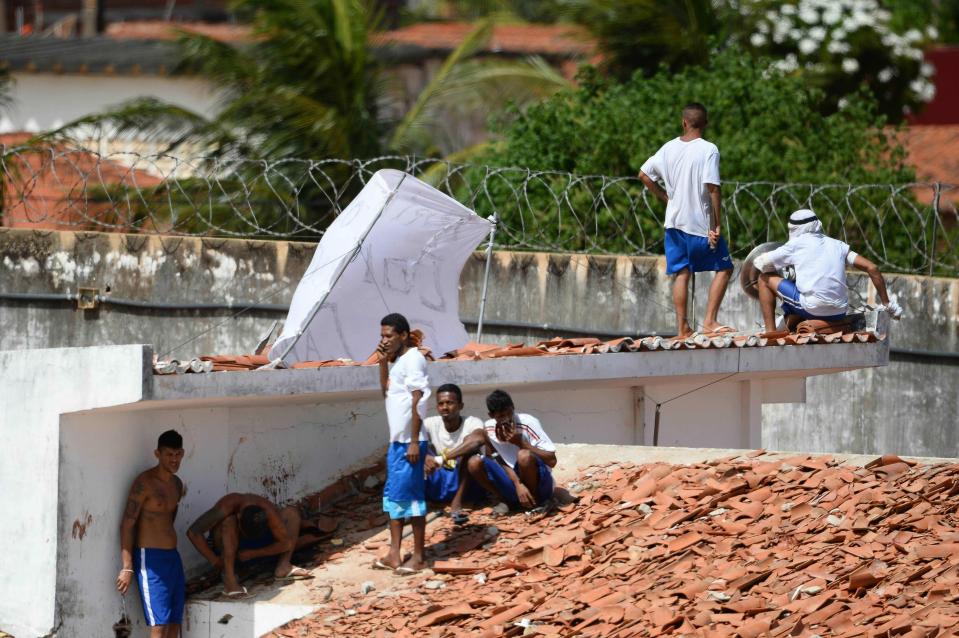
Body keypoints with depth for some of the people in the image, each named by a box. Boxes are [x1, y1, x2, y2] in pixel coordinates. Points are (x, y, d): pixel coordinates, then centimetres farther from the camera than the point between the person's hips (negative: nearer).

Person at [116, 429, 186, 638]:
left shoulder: (177, 484, 13)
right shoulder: (144, 483, -12)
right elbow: (127, 524, -13)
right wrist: (127, 567, -17)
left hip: (173, 556, 8)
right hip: (150, 558, -8)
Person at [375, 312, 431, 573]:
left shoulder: (413, 360, -13)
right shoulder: (396, 361, 15)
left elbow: (417, 402, -17)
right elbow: (386, 391, 24)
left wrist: (414, 442, -20)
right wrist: (383, 363, 10)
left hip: (409, 441, -10)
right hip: (396, 440, 10)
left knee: (409, 495, -6)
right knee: (392, 495, 10)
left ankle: (418, 556, 0)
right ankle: (394, 554, 14)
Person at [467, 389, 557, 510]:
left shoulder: (528, 423, -16)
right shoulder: (489, 428, -2)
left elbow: (552, 461, -18)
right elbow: (502, 462, -1)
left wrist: (521, 443, -23)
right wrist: (518, 484, -20)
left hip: (540, 484, -4)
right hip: (513, 481, 4)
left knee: (524, 456, -35)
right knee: (474, 463, -16)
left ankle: (533, 502, -11)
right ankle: (506, 503, -4)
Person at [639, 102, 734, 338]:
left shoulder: (669, 148, 5)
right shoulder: (708, 150, -13)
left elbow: (644, 174, 12)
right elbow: (713, 188, -18)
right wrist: (718, 225, -15)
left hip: (674, 221, 5)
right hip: (701, 223, -5)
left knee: (681, 274, 10)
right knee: (724, 268, 5)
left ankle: (682, 328, 7)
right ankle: (710, 321, -6)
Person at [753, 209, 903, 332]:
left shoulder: (797, 244, 5)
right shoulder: (838, 245, 17)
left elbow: (761, 263, 7)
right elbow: (872, 268, 10)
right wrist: (887, 304, 14)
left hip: (812, 309, -6)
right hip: (839, 314, 6)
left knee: (765, 278, 13)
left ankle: (770, 332, 7)